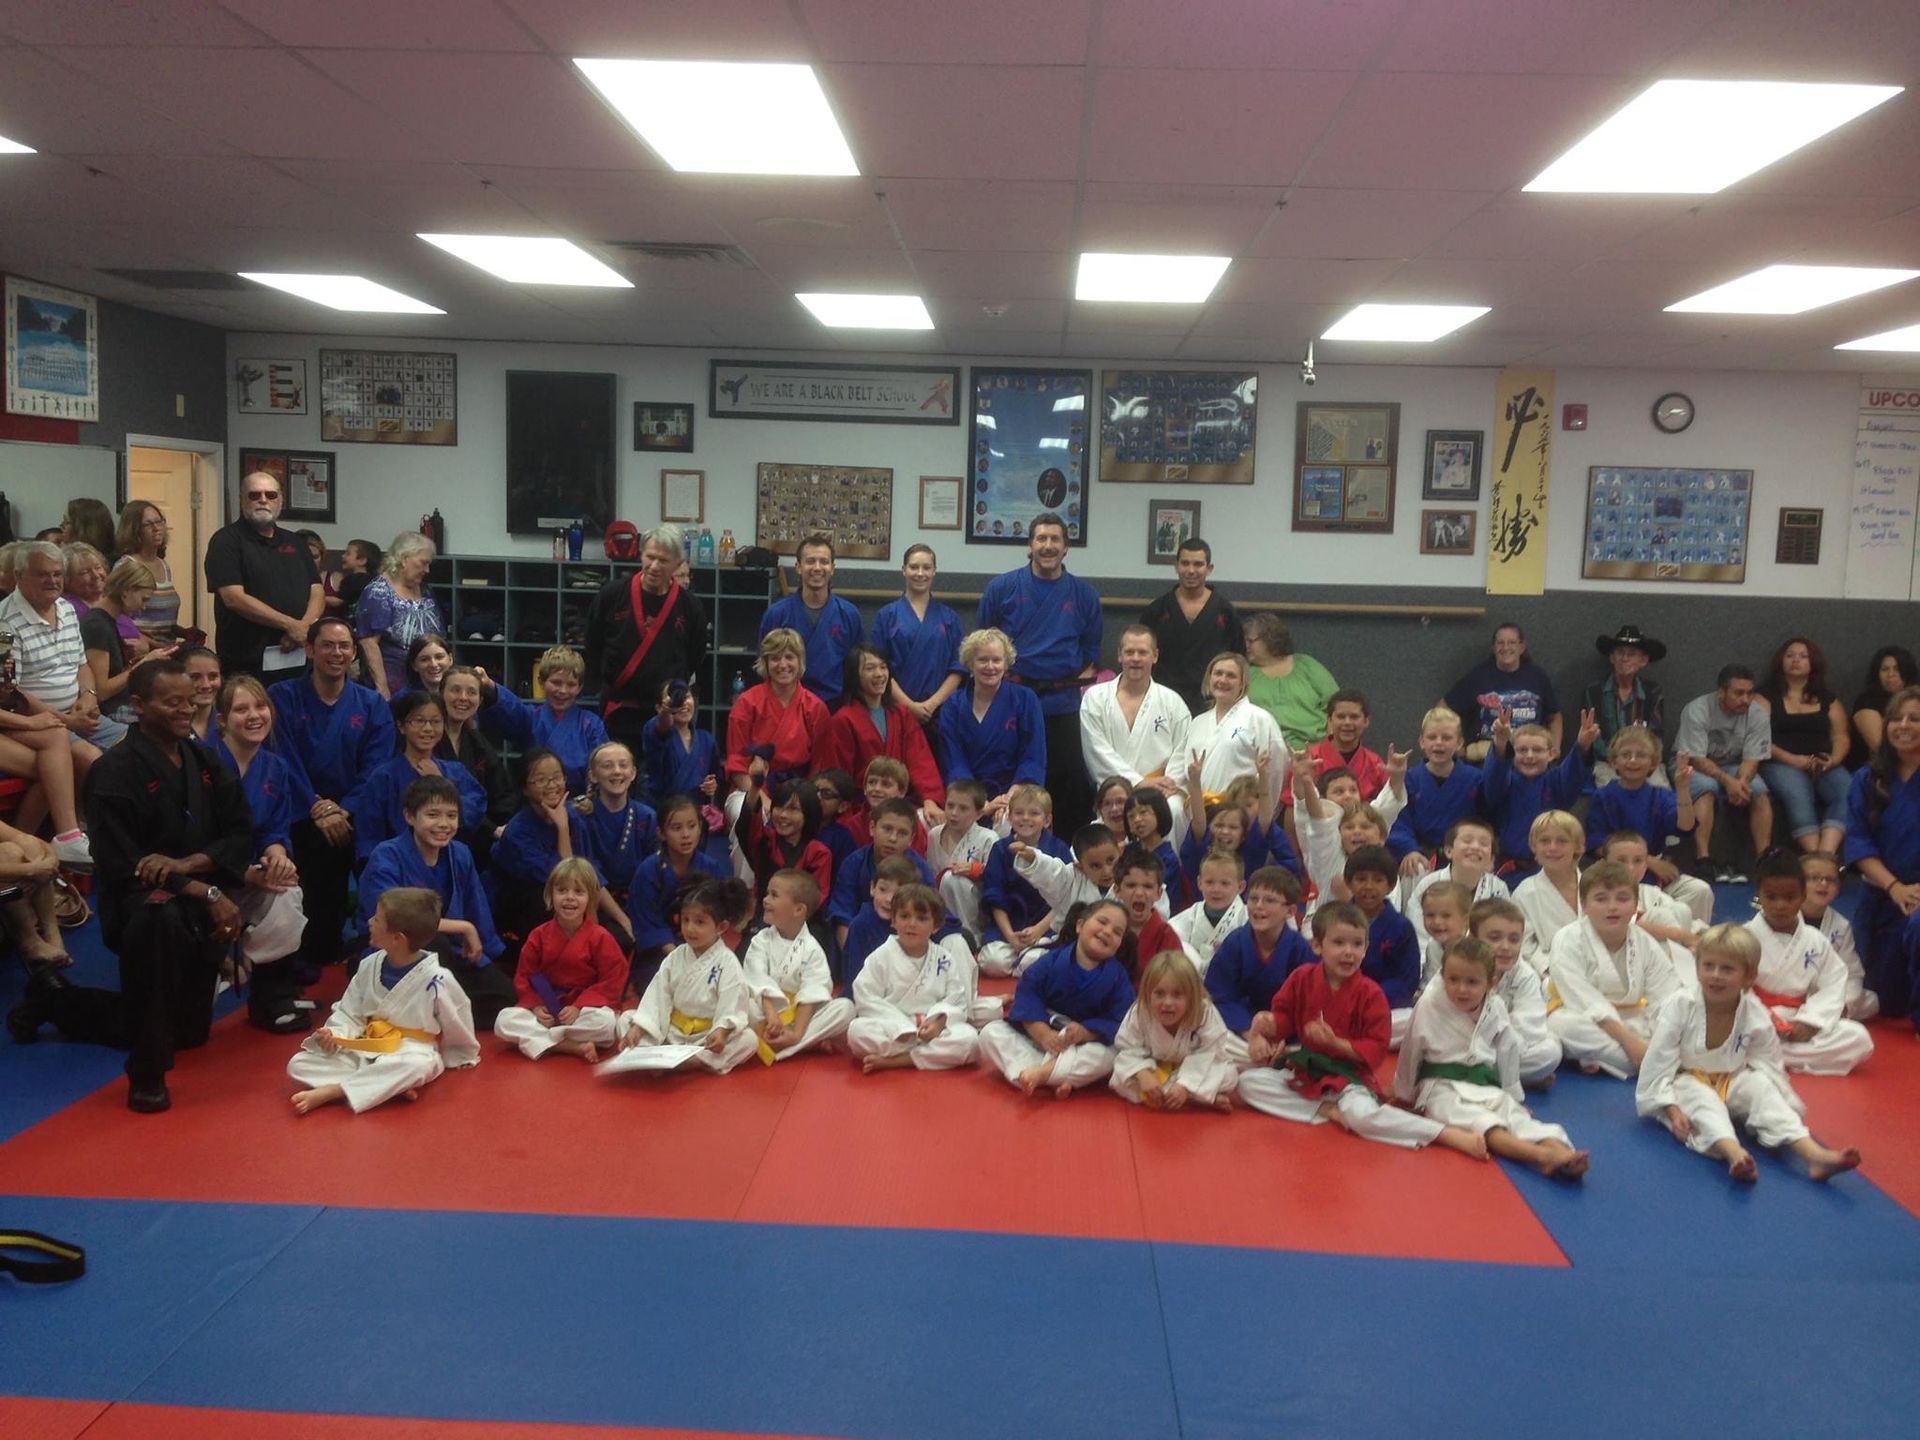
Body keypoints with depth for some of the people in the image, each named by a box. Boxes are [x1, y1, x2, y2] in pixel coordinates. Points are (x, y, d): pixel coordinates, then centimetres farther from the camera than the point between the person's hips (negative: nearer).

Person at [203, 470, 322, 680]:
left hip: (298, 659, 5)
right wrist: (291, 625, -15)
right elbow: (234, 598, -13)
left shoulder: (293, 542, 17)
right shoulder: (226, 540, -1)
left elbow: (317, 590, 11)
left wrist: (305, 627, -10)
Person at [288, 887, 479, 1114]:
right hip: (365, 1050, 6)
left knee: (418, 1066, -42)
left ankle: (328, 1092, -33)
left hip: (412, 1053, -5)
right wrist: (334, 1035, -17)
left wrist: (463, 1057, 13)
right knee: (299, 1063, -14)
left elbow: (456, 1024, -1)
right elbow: (349, 1014, 5)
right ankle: (388, 1087, -28)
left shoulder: (436, 980, -16)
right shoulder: (368, 967, -2)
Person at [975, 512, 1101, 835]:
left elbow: (1090, 654, 12)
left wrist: (1077, 686, -1)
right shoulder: (1001, 588, 2)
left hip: (1061, 702, 1)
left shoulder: (1084, 595, 6)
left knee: (1067, 778, 2)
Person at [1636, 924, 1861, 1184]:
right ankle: (1735, 1154, -62)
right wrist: (1673, 1112, -24)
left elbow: (1768, 1067, 0)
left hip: (1730, 1084, 3)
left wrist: (1780, 1108, -17)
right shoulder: (1679, 1006, -20)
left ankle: (1814, 1155, -40)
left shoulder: (1757, 1016, -10)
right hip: (1686, 1084, -3)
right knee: (1702, 1099, -33)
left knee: (1760, 1086, -25)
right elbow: (1658, 1065, -17)